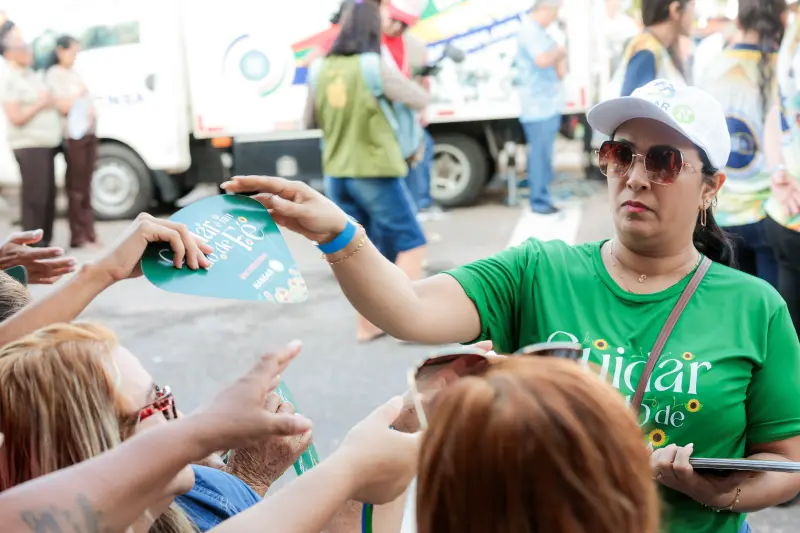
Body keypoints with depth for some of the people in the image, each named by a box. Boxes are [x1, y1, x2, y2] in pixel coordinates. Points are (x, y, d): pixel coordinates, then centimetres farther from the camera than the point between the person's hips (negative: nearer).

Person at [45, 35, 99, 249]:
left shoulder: (75, 74, 18)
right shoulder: (53, 75, -6)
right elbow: (63, 106, -14)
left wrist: (91, 111, 0)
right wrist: (79, 94, -4)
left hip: (88, 133, 7)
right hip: (73, 136, -7)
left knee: (85, 185, 8)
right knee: (76, 186, -5)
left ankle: (89, 233, 11)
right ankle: (78, 236, -2)